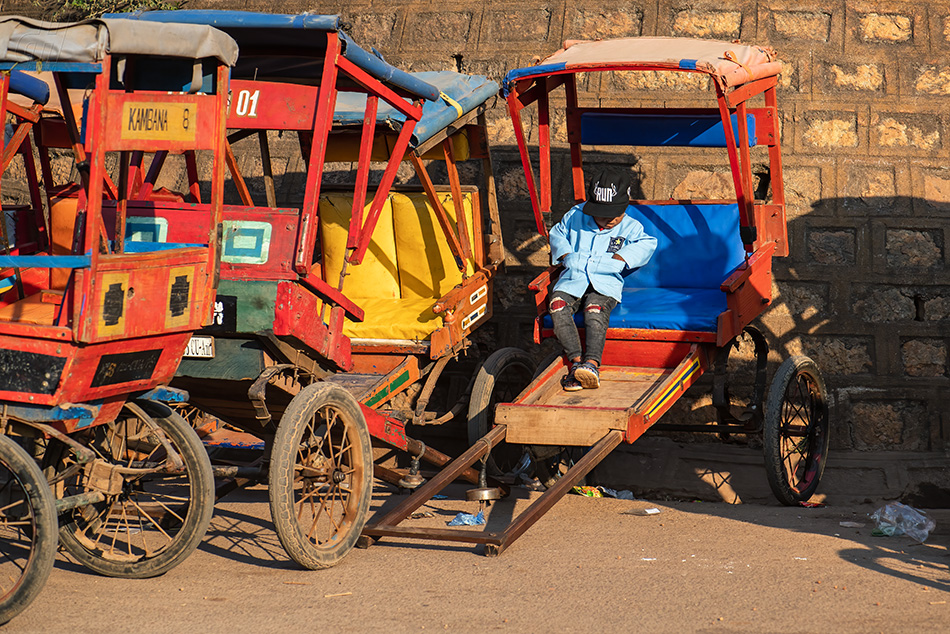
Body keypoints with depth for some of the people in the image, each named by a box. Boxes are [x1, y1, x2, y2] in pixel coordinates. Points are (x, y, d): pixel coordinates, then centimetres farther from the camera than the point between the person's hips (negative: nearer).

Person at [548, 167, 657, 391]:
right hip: (573, 279, 3)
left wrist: (620, 257, -11)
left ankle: (592, 363, -49)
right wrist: (566, 255, 8)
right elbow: (557, 233, 26)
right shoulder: (576, 216, 15)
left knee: (595, 310, -36)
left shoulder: (630, 227, 9)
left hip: (606, 282, -3)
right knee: (557, 305, -29)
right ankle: (575, 360, -35)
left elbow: (647, 244, -2)